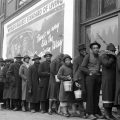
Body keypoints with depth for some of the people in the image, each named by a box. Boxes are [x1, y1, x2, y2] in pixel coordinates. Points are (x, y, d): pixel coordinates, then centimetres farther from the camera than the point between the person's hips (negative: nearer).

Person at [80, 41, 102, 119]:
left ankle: (96, 112, 8)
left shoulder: (99, 57, 16)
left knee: (96, 95, 4)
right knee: (90, 95, -9)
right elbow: (82, 67, -2)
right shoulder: (88, 56, 2)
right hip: (90, 77, -5)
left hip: (98, 77, 5)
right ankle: (90, 113, -11)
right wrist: (89, 73, -9)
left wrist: (100, 73, 9)